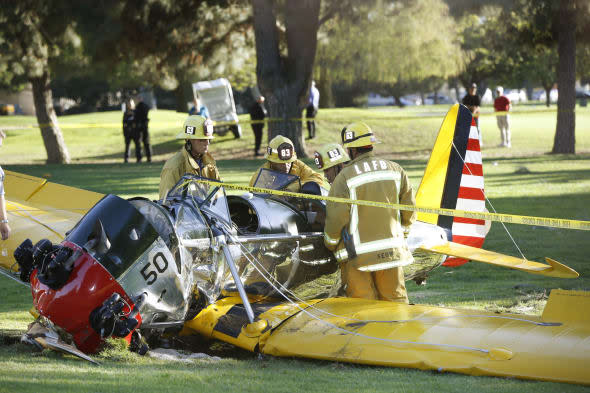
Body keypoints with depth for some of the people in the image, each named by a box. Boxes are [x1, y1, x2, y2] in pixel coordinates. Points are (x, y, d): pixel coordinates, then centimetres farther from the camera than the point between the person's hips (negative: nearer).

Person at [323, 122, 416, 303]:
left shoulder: (345, 178, -12)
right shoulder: (395, 170, 2)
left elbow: (335, 219, -11)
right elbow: (409, 208, 8)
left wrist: (331, 244, 7)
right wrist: (401, 233, 23)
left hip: (358, 256, -4)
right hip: (392, 252, 4)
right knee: (395, 297, 14)